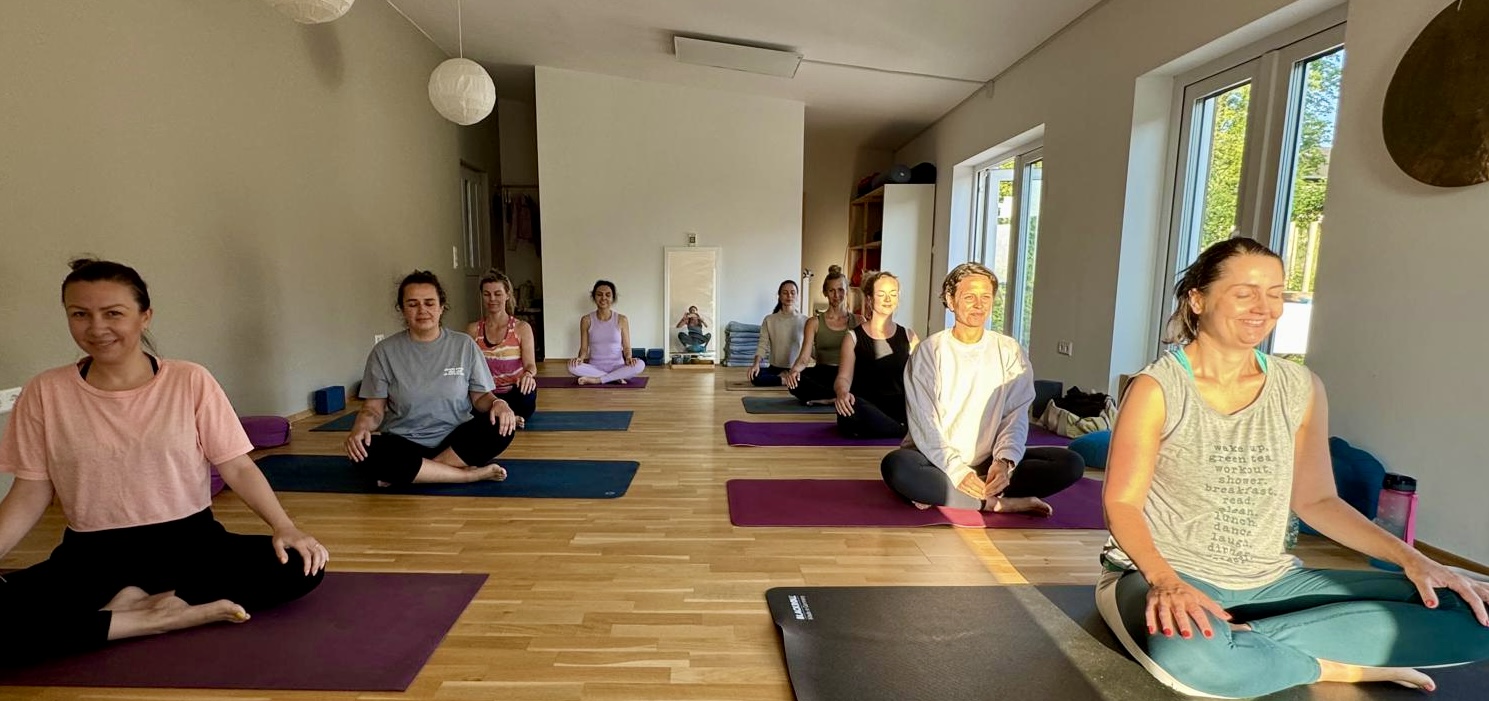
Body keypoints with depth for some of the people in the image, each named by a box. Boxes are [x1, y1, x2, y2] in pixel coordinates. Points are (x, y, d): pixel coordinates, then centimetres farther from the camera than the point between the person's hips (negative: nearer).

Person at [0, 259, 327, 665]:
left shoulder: (190, 381, -5)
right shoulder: (45, 393, -1)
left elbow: (237, 467, -5)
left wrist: (284, 526, -18)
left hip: (190, 539, 0)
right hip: (93, 552, 0)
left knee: (303, 566, -24)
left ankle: (139, 600, -11)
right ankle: (160, 618, -14)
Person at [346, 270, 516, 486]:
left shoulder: (464, 345, 2)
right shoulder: (384, 351, 1)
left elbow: (479, 396, 5)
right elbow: (373, 408, 1)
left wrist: (497, 402, -19)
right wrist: (360, 427, -22)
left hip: (456, 441, 1)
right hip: (404, 444, -1)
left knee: (502, 426, -28)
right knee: (370, 451, -33)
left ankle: (408, 473, -21)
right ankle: (471, 474, -24)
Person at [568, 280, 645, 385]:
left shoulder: (621, 319, 0)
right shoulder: (586, 320, 2)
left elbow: (626, 347, 2)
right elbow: (584, 348, 4)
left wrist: (628, 358, -21)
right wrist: (580, 358, -19)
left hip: (617, 367, 0)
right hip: (595, 367, 0)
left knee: (640, 365, -30)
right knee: (572, 366, -30)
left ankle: (597, 380, -22)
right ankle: (616, 377, -22)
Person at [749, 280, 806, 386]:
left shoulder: (805, 321, 3)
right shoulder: (769, 320, 3)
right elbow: (763, 345, -3)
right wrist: (756, 363, -22)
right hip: (775, 369, 1)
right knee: (756, 377, -31)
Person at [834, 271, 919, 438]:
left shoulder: (908, 336, 15)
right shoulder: (853, 337, 7)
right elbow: (844, 377, -4)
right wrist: (842, 392, -28)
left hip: (899, 408, 1)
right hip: (866, 411, -1)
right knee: (849, 408, -37)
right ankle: (909, 432, -21)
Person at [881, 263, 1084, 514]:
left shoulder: (1010, 352, 4)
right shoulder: (930, 351, -5)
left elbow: (1016, 415, -3)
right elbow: (923, 423, -11)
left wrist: (1004, 462, -21)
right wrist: (956, 470, -23)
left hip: (990, 462, 4)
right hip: (938, 460, -3)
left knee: (1071, 464, -16)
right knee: (896, 466, -34)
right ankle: (995, 503, -21)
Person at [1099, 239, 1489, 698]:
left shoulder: (1300, 389, 5)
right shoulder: (1157, 389, -11)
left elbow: (1315, 500, 12)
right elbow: (1121, 503, -12)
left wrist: (1410, 559, -2)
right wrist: (1164, 580, -28)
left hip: (1271, 582, 6)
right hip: (1169, 575, -5)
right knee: (1189, 651, -39)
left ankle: (1244, 639, -12)